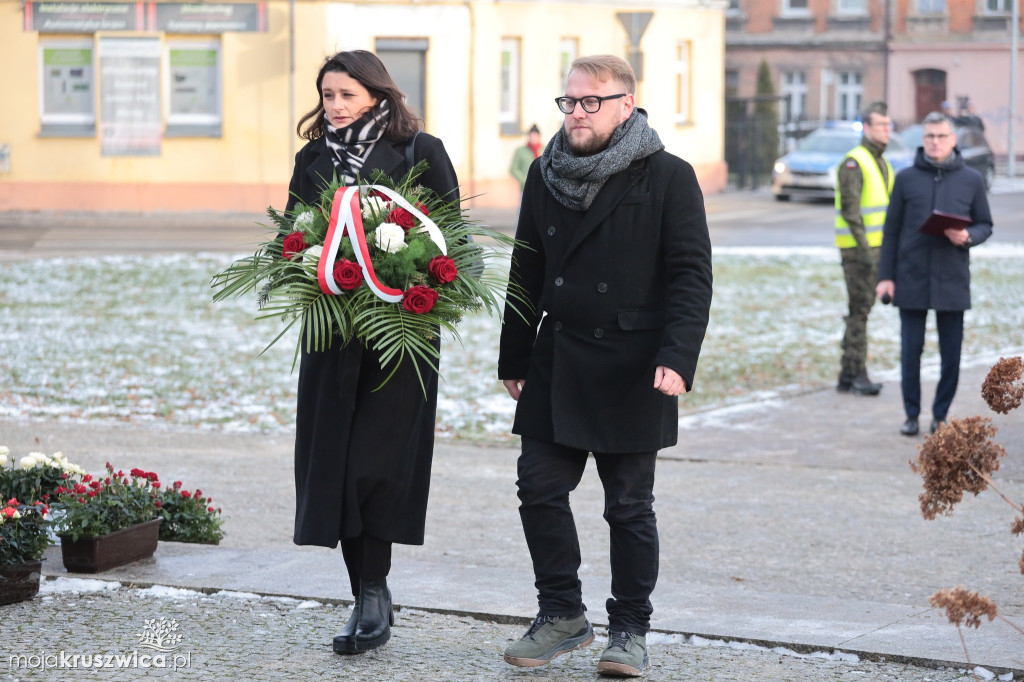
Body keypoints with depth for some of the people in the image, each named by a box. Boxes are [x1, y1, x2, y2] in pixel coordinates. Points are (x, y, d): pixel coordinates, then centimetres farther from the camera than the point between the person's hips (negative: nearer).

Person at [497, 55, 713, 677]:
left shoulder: (668, 177, -6)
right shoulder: (547, 175, 8)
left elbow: (691, 275, -10)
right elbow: (527, 271, 14)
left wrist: (677, 359, -21)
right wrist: (514, 359, 12)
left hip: (631, 371, -4)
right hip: (557, 365, 4)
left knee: (630, 507, 4)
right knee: (540, 488, 2)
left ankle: (631, 629, 16)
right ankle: (563, 614, 18)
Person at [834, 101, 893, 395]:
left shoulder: (882, 163, 17)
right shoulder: (853, 163, -12)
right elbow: (850, 209, -18)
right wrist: (864, 249, -23)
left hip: (876, 246, 9)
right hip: (858, 248, -9)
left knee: (863, 309, 10)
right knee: (859, 309, -8)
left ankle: (848, 376, 15)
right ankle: (856, 374, -5)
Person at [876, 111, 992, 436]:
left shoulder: (971, 180, 4)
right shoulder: (906, 179, 4)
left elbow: (985, 225, 10)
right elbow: (891, 230, 5)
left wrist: (968, 236, -14)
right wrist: (886, 276, -1)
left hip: (952, 280, 0)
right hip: (912, 279, 0)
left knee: (951, 354, 4)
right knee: (910, 350, 3)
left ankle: (941, 415, 16)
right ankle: (911, 415, 14)